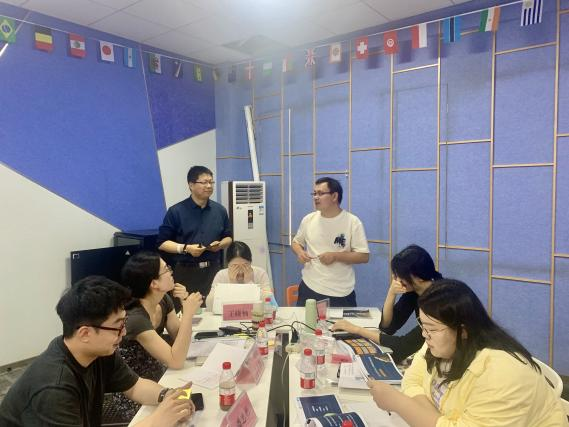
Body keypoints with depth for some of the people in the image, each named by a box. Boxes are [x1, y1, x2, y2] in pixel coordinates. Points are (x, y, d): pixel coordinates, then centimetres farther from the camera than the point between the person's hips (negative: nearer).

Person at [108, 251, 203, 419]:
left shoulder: (164, 300, -7)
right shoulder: (135, 318, -28)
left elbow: (179, 340, 0)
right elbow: (176, 361, -30)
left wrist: (185, 305, -13)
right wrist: (188, 313, -33)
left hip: (157, 377, 6)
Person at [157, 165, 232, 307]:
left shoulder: (220, 210, 9)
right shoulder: (176, 211, -5)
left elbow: (228, 238, 17)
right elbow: (162, 243, -4)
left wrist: (220, 244, -4)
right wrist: (185, 248, -17)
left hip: (214, 270, 4)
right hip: (186, 271, -3)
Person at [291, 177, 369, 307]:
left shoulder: (352, 222, -8)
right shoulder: (308, 220, 3)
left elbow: (364, 256, -9)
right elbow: (296, 242, 17)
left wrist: (335, 256, -19)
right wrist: (300, 252, -6)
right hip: (309, 288, 3)